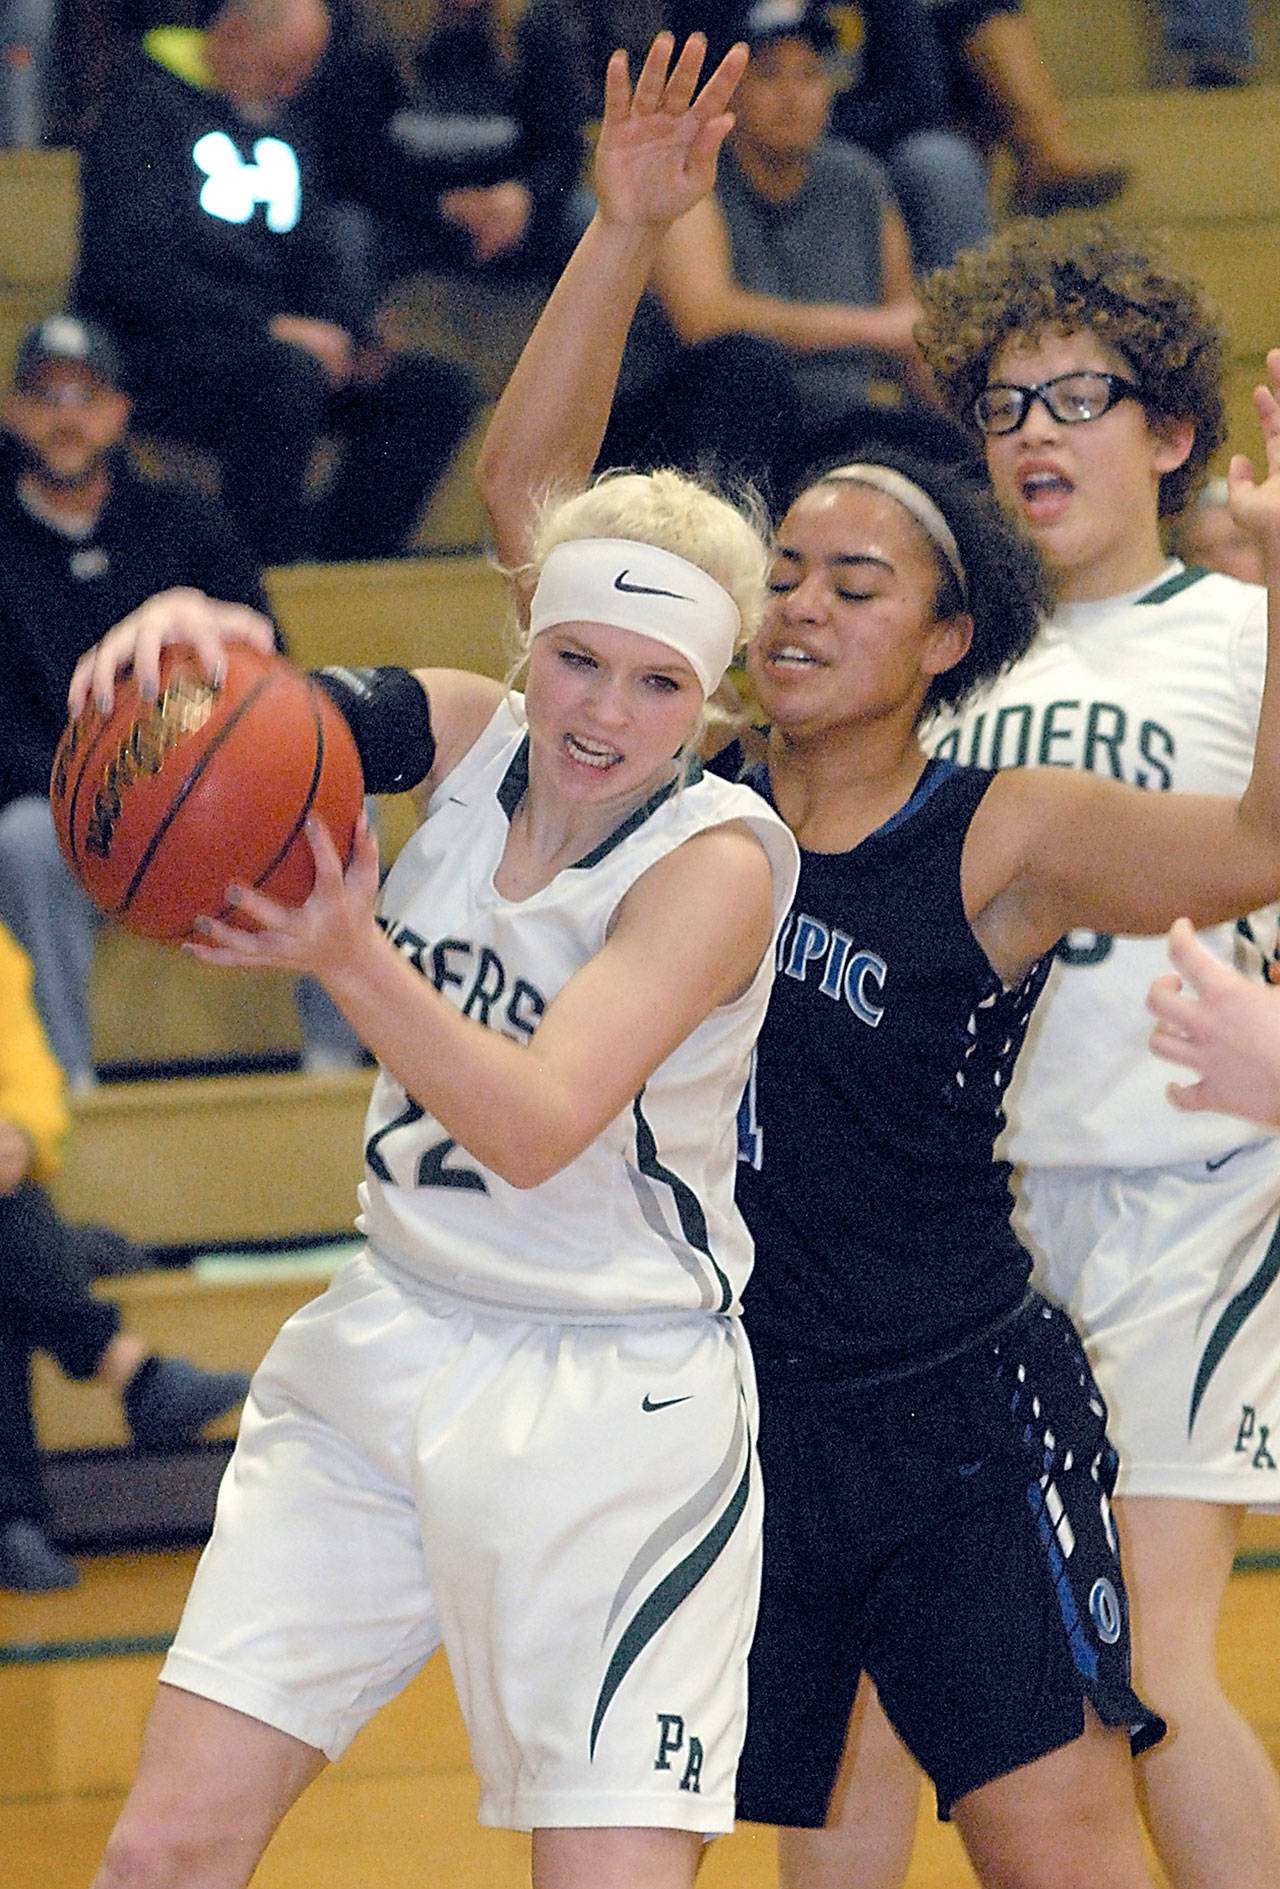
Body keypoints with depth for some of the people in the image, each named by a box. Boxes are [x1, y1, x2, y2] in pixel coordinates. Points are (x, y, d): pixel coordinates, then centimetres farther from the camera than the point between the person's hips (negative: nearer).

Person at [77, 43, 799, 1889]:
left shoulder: (720, 856, -14)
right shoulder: (463, 737, 1)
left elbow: (538, 1128, -25)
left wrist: (353, 961, -42)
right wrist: (188, 628, -35)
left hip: (612, 1406, -5)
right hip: (391, 1347, 5)